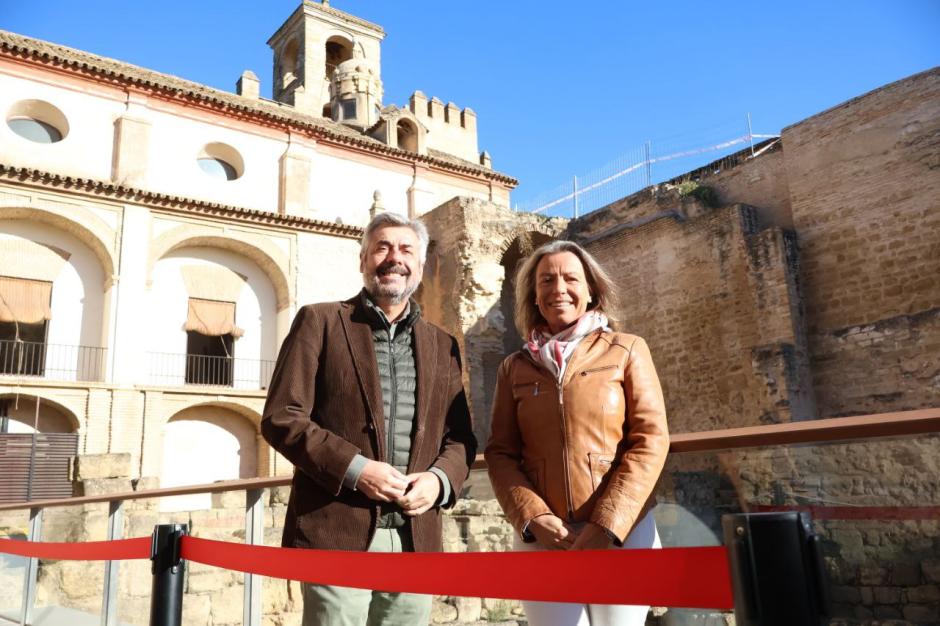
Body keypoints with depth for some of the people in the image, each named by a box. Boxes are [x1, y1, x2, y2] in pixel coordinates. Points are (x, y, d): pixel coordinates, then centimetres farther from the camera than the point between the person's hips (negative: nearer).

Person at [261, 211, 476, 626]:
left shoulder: (442, 346, 15)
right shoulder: (320, 322, 3)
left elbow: (461, 436, 14)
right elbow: (280, 417, -4)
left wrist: (440, 478, -7)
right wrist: (354, 468, -16)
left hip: (416, 540, 4)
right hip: (337, 532, -4)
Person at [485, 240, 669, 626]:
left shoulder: (627, 351, 3)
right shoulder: (515, 368, 8)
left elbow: (650, 440, -4)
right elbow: (500, 453, 5)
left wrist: (607, 527, -13)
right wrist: (534, 519, -11)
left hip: (623, 533, -1)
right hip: (542, 539, 1)